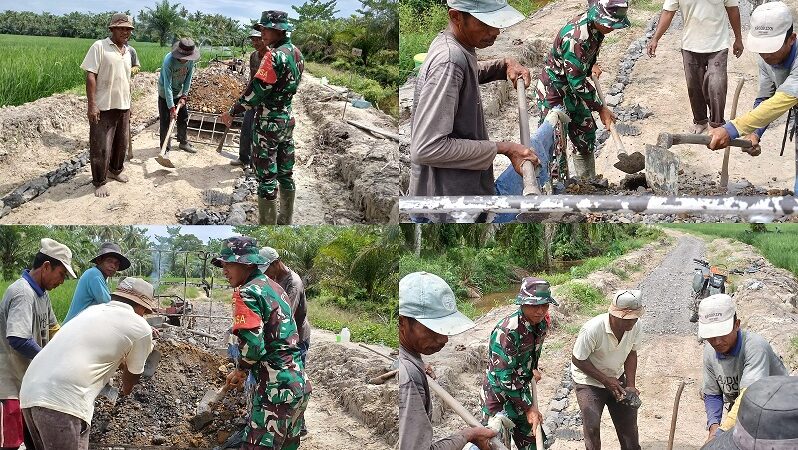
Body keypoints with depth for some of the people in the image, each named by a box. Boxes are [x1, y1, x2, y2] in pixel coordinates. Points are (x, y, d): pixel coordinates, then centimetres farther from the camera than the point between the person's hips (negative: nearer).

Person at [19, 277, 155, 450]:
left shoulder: (93, 311, 26)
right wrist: (126, 389, 44)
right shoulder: (140, 327, 6)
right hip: (63, 401, -8)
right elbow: (133, 374, 22)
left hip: (29, 392, 8)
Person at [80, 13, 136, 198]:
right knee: (101, 146, -2)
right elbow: (90, 76, -14)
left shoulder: (127, 52, 12)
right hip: (103, 107, -7)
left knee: (121, 143, 17)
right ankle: (99, 182, 9)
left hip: (123, 107, 7)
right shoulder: (99, 47, -10)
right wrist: (91, 105, -20)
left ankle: (115, 170, 38)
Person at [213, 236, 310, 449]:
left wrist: (240, 370, -2)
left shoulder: (248, 292, -12)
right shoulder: (274, 287, 16)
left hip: (277, 390, -9)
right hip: (300, 384, 9)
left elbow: (252, 343, -21)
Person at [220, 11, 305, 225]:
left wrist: (232, 112, -13)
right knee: (285, 175, 15)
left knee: (267, 178, -1)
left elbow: (257, 90, -21)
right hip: (287, 119, 8)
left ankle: (267, 226, 3)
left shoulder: (275, 56, -21)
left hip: (268, 123, -8)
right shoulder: (296, 53, 6)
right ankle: (285, 222, 24)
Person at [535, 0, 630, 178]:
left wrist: (592, 65, 7)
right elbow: (577, 82, -29)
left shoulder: (596, 26, -7)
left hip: (573, 92, 9)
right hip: (553, 93, -9)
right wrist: (601, 108, -21)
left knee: (586, 137, 16)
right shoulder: (575, 37, -34)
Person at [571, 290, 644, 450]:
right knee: (592, 425, -18)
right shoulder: (592, 329, -34)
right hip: (588, 381, -5)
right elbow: (577, 360, -21)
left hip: (616, 378, 5)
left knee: (628, 421, 9)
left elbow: (631, 353, -1)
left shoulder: (635, 327, -18)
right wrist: (605, 380, -22)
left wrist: (631, 385, -10)